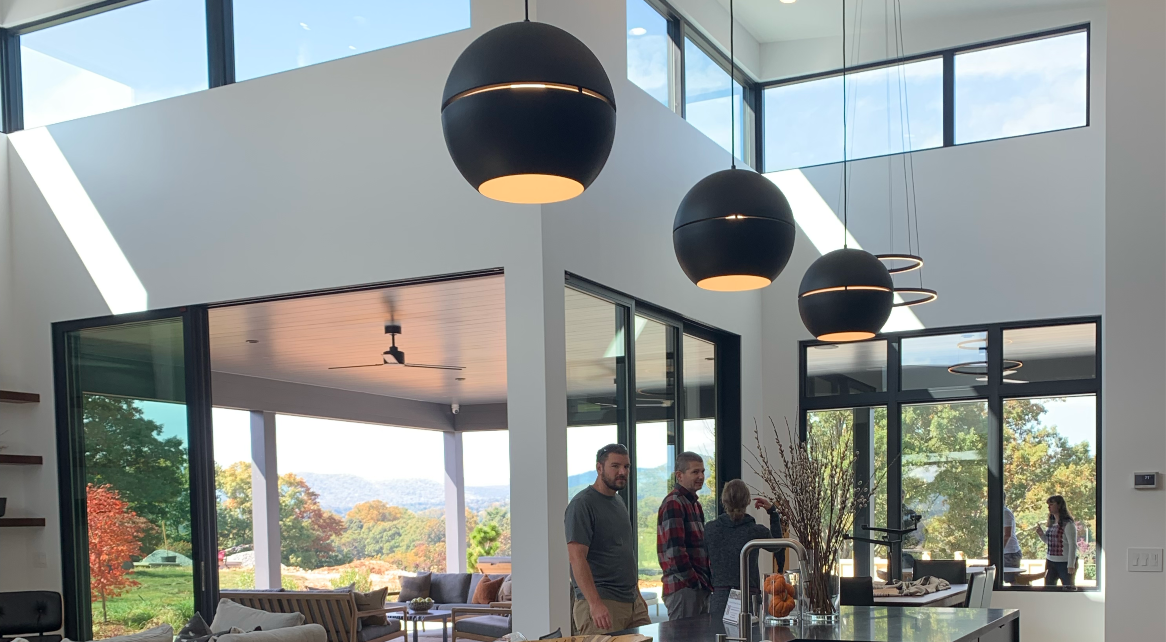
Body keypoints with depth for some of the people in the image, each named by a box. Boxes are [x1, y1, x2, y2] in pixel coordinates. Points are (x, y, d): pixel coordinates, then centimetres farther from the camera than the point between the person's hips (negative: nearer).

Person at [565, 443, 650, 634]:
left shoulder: (619, 501, 16)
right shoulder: (582, 504, -10)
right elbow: (577, 558, -18)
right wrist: (595, 604, -26)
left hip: (632, 603, 8)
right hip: (602, 605, -8)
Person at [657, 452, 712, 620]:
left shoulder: (694, 504, 18)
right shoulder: (673, 503, -12)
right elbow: (674, 551, -20)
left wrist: (708, 581, 11)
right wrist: (696, 582, -15)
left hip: (701, 587, 9)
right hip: (684, 588, -9)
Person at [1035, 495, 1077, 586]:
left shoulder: (1068, 524, -13)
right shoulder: (1052, 523, 10)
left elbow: (1073, 545, -15)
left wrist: (1071, 565, -19)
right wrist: (1041, 534, 1)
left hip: (1065, 562, -7)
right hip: (1051, 561, 7)